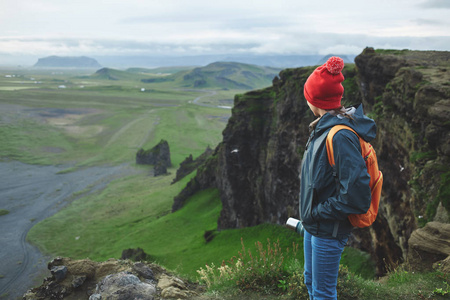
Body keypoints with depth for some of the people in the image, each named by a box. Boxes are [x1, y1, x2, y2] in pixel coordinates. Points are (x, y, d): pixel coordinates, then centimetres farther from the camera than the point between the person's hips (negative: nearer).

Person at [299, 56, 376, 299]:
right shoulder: (324, 127, 3)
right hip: (314, 225, 9)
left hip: (328, 231, -9)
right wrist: (310, 215, 11)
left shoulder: (341, 136, -27)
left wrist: (319, 212, -18)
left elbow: (356, 195, -30)